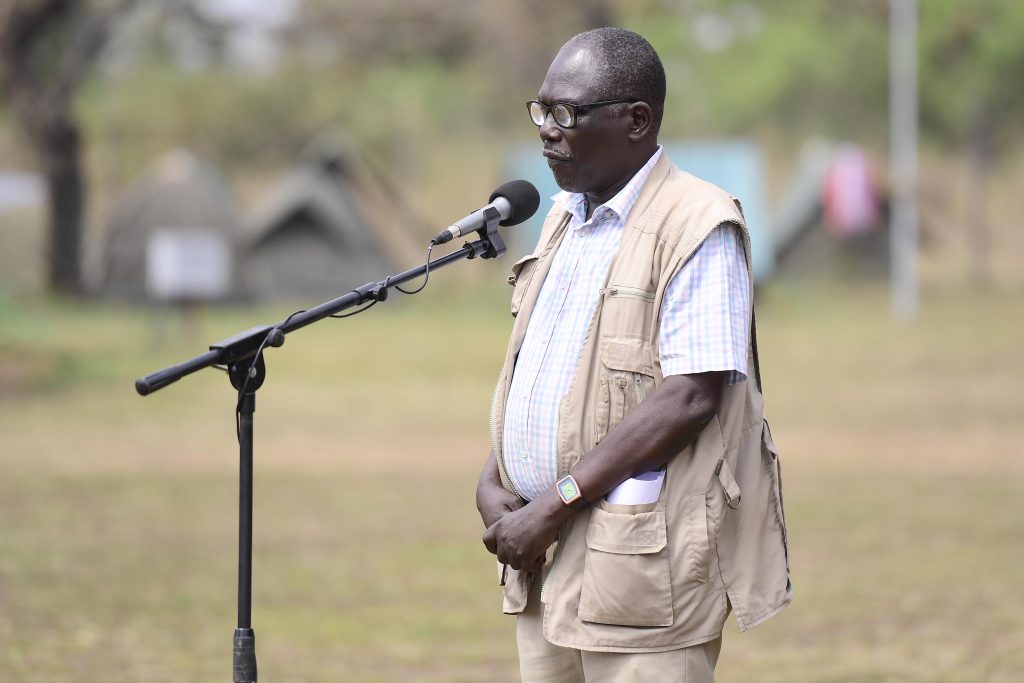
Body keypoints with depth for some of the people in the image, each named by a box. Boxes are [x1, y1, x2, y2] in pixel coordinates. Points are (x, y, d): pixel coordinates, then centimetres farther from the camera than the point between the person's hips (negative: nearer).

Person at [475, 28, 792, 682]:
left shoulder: (698, 228, -11)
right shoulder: (564, 218, 17)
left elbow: (690, 398, -19)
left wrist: (554, 506, -18)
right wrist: (493, 484, 5)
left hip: (642, 565, -8)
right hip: (544, 555, 8)